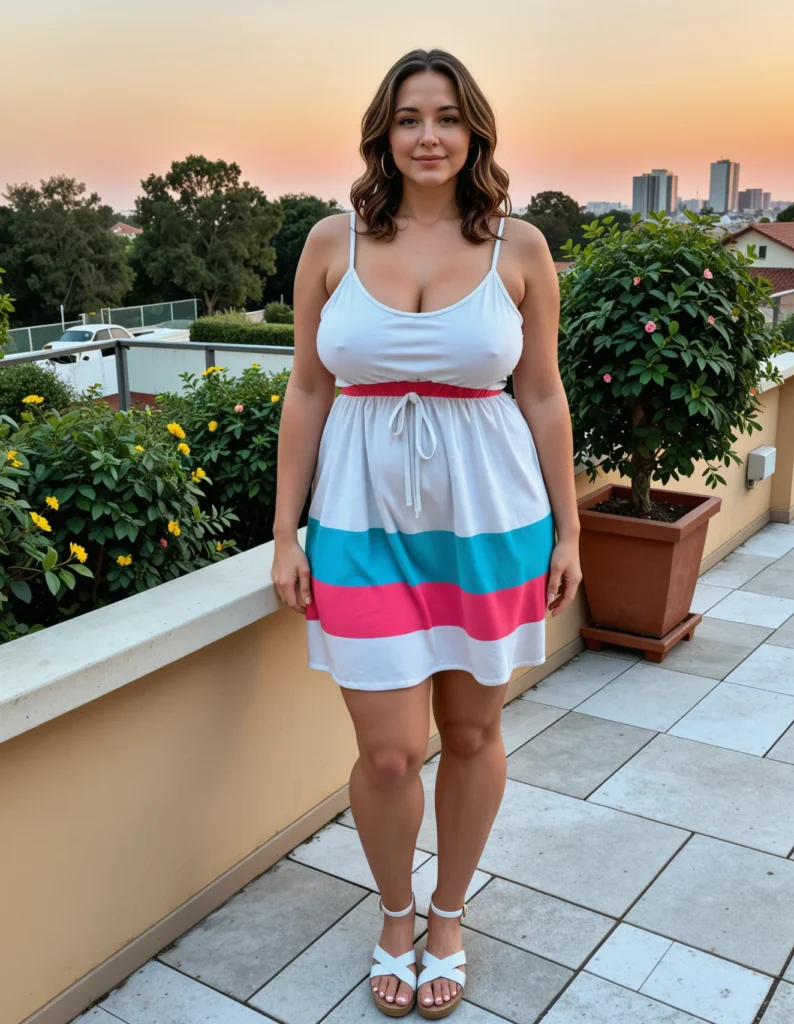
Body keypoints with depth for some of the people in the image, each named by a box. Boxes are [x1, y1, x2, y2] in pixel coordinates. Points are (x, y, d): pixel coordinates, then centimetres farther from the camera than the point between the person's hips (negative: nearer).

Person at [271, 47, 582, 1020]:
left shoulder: (519, 247, 0)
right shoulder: (333, 241, 1)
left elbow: (543, 396, 4)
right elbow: (306, 392, 4)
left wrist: (567, 531, 5)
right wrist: (286, 530, 2)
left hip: (489, 517, 1)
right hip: (366, 518, 0)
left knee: (472, 732, 12)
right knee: (389, 750, 1)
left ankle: (447, 917, 38)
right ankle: (394, 912, 32)